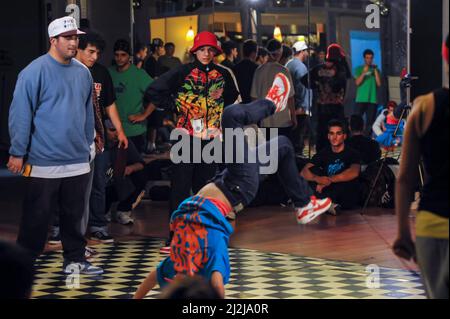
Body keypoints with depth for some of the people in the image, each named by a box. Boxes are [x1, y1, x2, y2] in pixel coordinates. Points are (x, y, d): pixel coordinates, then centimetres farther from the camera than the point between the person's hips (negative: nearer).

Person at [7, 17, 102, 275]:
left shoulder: (83, 72, 8)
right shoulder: (35, 71, -11)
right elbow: (20, 114, -11)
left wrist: (87, 145, 18)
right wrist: (18, 153, -12)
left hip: (78, 161, 5)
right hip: (44, 162, -5)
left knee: (74, 214, 13)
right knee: (37, 216, 2)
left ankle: (75, 259, 24)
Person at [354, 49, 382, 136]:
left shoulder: (376, 70, 12)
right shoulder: (359, 69, 8)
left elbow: (379, 84, 0)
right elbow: (357, 82, -4)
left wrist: (375, 71, -4)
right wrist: (364, 73, -14)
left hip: (372, 99, 1)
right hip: (361, 99, -1)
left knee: (370, 122, -2)